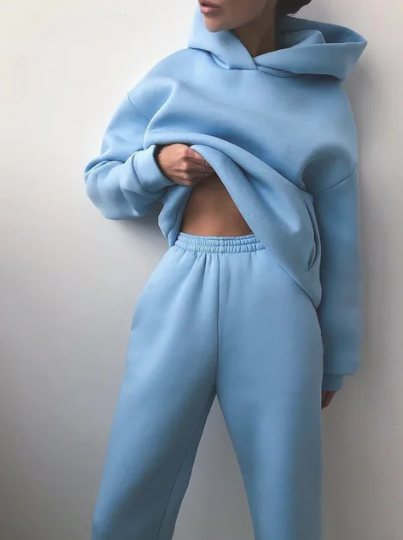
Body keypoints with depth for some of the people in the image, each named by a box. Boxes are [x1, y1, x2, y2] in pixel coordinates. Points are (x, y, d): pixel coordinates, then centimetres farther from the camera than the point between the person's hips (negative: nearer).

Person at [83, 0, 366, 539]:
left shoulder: (323, 94, 8)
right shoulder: (174, 74, 10)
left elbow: (339, 232, 10)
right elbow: (101, 181, 15)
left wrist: (335, 357, 11)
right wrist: (156, 163, -7)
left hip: (276, 299, 0)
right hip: (181, 291, 1)